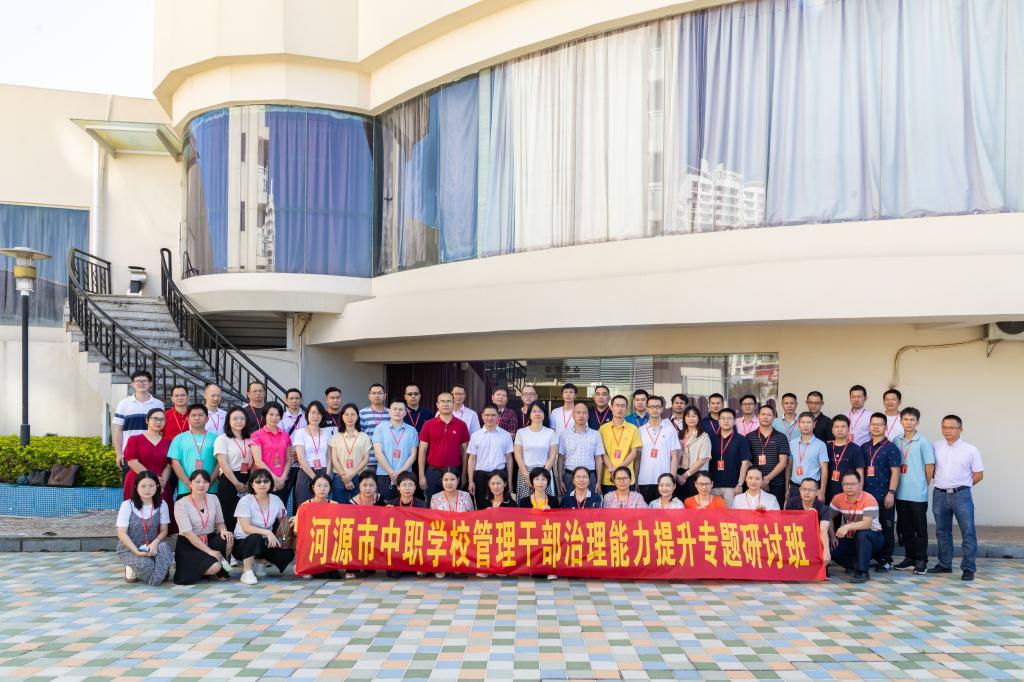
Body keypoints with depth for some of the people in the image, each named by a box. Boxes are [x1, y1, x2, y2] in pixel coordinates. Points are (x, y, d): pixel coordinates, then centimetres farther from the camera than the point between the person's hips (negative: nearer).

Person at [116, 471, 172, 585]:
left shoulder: (162, 505, -3)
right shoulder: (127, 505, -10)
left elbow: (164, 531, -1)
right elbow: (122, 533, -11)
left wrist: (155, 543, -23)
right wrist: (136, 551, -24)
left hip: (151, 547, 2)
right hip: (129, 548, -2)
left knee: (164, 547, -33)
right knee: (145, 564, -32)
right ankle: (132, 569, 2)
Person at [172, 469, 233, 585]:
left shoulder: (213, 499, 3)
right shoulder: (181, 504, -13)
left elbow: (219, 522, 9)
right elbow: (188, 533, -19)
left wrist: (223, 530, -18)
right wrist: (209, 551, -25)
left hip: (210, 540, 5)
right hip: (188, 546, -5)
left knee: (228, 538, -27)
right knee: (214, 567, -28)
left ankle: (221, 570, -2)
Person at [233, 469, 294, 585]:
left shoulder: (276, 500, -1)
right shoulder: (245, 501, -13)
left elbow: (284, 521, 10)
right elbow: (246, 528, -22)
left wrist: (275, 538, -7)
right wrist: (267, 533, -32)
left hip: (264, 544, 5)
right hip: (243, 542, -5)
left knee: (288, 553, -19)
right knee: (256, 537, -38)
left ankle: (257, 562, 6)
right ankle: (247, 571, -19)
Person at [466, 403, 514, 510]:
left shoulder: (506, 435, 3)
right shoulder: (475, 436, 4)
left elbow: (509, 458, 6)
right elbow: (472, 459, 4)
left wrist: (509, 481, 4)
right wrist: (471, 481, 0)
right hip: (481, 475, 0)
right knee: (482, 508, 5)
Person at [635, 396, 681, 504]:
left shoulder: (670, 430, 4)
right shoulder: (640, 431, 7)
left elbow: (674, 457, 4)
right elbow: (637, 457, 9)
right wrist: (635, 480, 4)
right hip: (644, 481, 1)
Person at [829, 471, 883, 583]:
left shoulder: (869, 500, -22)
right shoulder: (838, 499, -7)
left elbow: (867, 524, -34)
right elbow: (829, 518, 3)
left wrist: (847, 526, -48)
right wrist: (832, 536, -10)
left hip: (871, 537, -5)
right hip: (849, 538, 5)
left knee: (862, 534, -39)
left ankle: (862, 571, -27)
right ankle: (855, 564, 5)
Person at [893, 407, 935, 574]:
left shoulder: (923, 442, -6)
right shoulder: (896, 441, 6)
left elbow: (930, 466, -2)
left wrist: (923, 485, 4)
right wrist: (894, 486, 8)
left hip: (918, 494, -4)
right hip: (901, 493, 5)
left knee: (920, 529, 3)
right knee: (904, 528, 12)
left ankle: (921, 560, 11)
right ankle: (910, 557, 23)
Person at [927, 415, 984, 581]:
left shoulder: (971, 450, -1)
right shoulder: (934, 447, 4)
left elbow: (978, 474, 3)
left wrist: (962, 485, 2)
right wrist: (942, 482, 6)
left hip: (961, 495, -3)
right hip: (939, 494, 3)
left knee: (968, 532, -3)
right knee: (942, 531, 12)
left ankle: (968, 568, 5)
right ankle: (944, 564, 24)